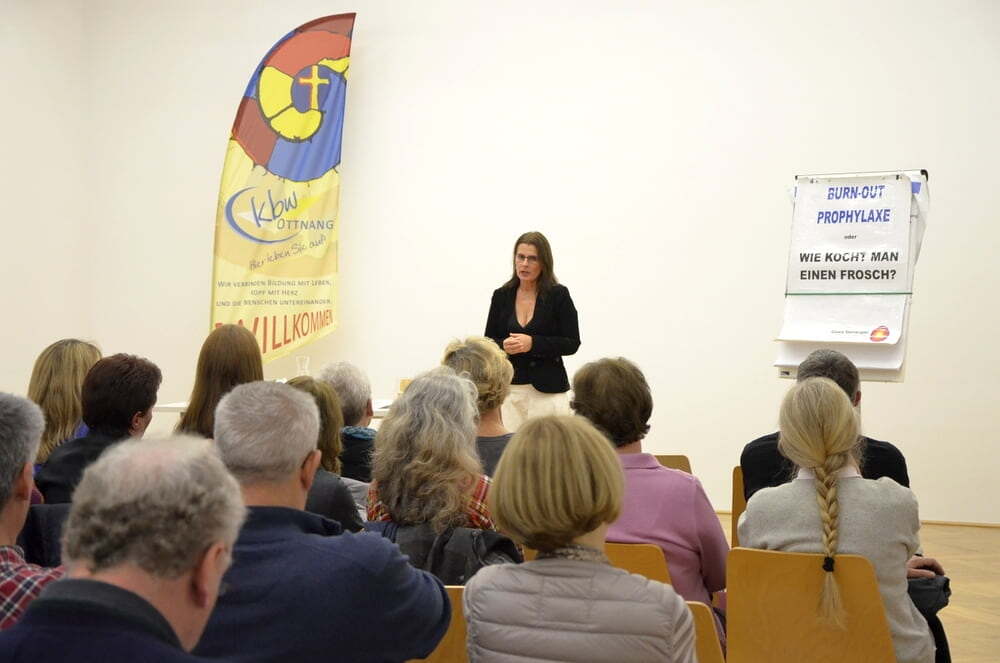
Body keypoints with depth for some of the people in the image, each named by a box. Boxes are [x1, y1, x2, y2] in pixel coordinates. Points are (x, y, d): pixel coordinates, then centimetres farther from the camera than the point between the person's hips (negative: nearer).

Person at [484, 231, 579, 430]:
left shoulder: (558, 295, -1)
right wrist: (503, 345, -11)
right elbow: (488, 342, 12)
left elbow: (571, 344, -3)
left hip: (547, 389, -2)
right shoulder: (502, 295, 7)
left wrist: (532, 343, -16)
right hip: (509, 388, 3)